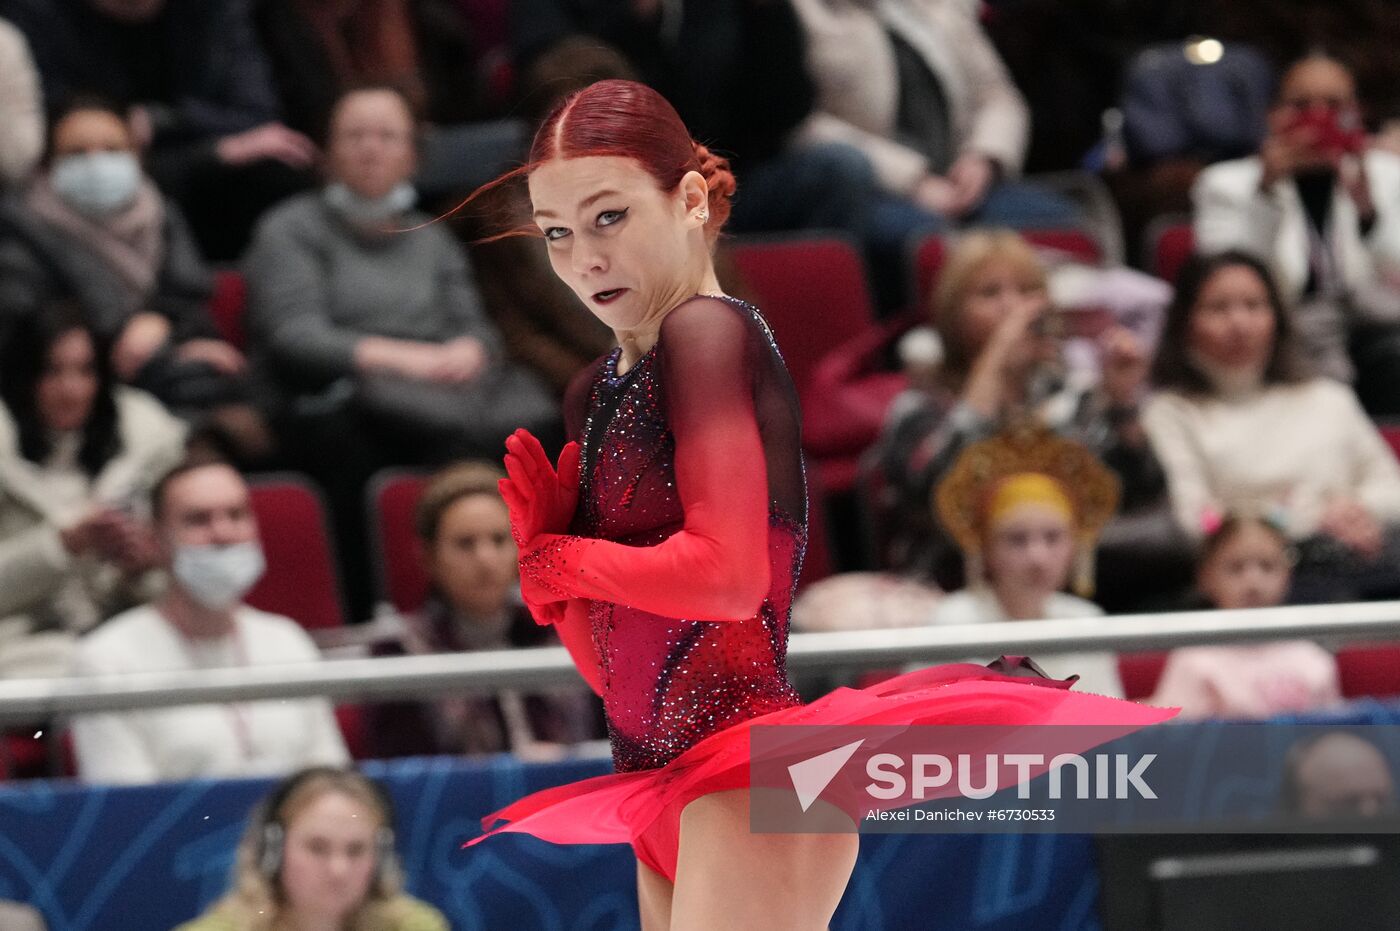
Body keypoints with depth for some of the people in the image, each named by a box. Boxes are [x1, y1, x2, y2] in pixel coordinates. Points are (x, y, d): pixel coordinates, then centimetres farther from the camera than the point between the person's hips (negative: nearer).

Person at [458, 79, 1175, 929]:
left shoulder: (708, 331, -9)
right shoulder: (599, 393, 16)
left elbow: (728, 574, -20)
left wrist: (561, 562, -5)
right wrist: (540, 538, -1)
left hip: (747, 761, -9)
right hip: (667, 779, 9)